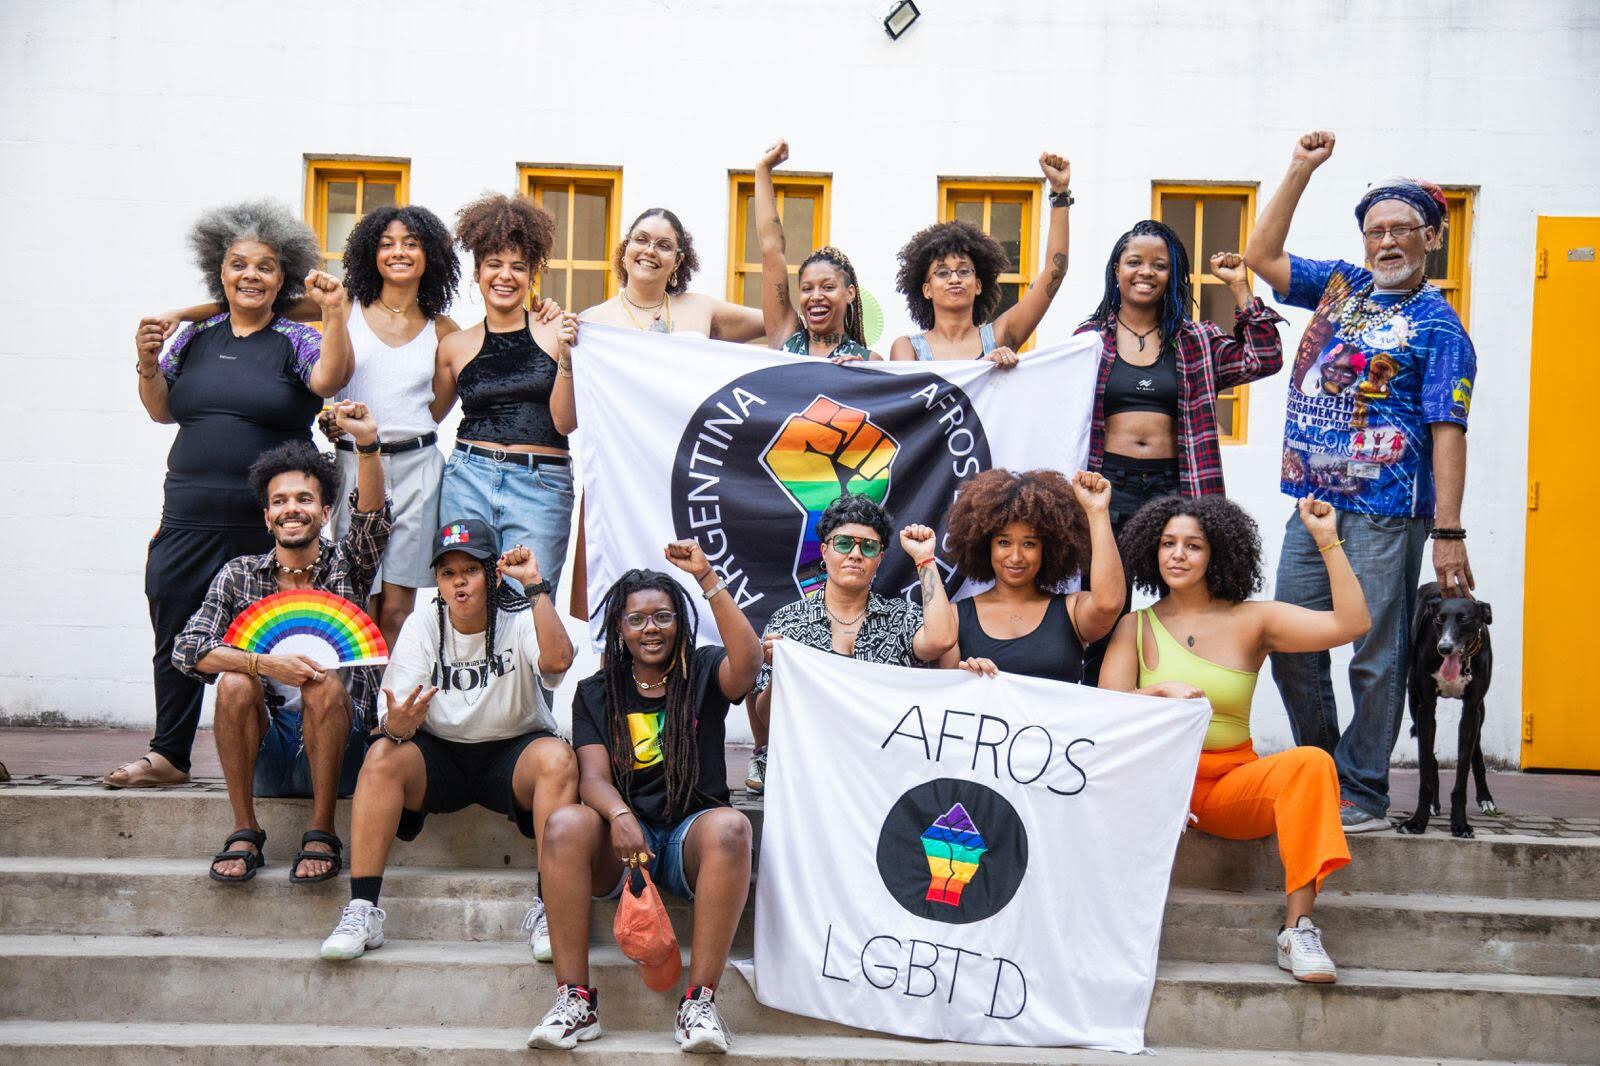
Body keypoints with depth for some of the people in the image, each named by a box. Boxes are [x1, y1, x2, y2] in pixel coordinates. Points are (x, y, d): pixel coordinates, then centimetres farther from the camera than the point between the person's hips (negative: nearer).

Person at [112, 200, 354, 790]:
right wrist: (148, 362, 1)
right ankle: (168, 754, 18)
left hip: (267, 526, -4)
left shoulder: (295, 341, 0)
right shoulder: (197, 337, 11)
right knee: (176, 637, 6)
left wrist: (335, 314, -32)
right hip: (189, 519, 4)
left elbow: (329, 377, -20)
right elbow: (161, 410, 18)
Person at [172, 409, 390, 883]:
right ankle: (244, 833, -18)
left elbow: (372, 519, -17)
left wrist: (367, 445, -36)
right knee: (234, 682, -25)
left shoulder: (346, 566, 5)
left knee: (325, 682, -29)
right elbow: (187, 649, -5)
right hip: (265, 750, 1)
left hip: (334, 746, -1)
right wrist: (263, 663, -23)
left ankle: (322, 835, -22)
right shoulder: (240, 575, 7)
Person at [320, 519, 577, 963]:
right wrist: (397, 724, -36)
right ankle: (362, 910, -28)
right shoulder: (422, 627, -4)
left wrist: (535, 584, -30)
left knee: (557, 758, -33)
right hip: (439, 756, 2)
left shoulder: (520, 621, -9)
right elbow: (396, 718, -11)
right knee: (382, 756, -28)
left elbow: (557, 660, -33)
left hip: (513, 753, -1)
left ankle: (550, 909, -30)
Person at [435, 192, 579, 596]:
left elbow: (565, 422, -2)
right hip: (468, 480, 2)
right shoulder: (456, 346, 10)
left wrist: (566, 357, -14)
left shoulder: (554, 332, 3)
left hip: (542, 486, -2)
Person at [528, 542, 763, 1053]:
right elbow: (593, 775, -2)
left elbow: (748, 661, -17)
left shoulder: (703, 672, 8)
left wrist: (708, 580, -23)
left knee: (729, 826, -35)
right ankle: (575, 1000, -29)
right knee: (565, 824, -30)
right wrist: (619, 816, -25)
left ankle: (700, 1000, -34)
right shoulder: (596, 693, 12)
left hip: (691, 834, -1)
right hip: (624, 840, 1)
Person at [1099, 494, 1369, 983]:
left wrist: (1328, 541, -7)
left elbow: (1351, 624, -5)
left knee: (1312, 763, -28)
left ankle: (1298, 926, -31)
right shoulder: (1136, 627, 7)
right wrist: (1162, 691, -25)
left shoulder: (1252, 620, 6)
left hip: (1232, 783, 1)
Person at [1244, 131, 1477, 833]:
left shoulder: (1438, 325, -2)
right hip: (1312, 504, 6)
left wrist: (1449, 533, -15)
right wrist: (1300, 171, 11)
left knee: (1376, 656, -2)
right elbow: (1260, 256, 17)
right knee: (1292, 648, 7)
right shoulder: (1341, 284, 15)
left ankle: (1362, 794, 8)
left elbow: (1447, 433, -9)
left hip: (1386, 513, -6)